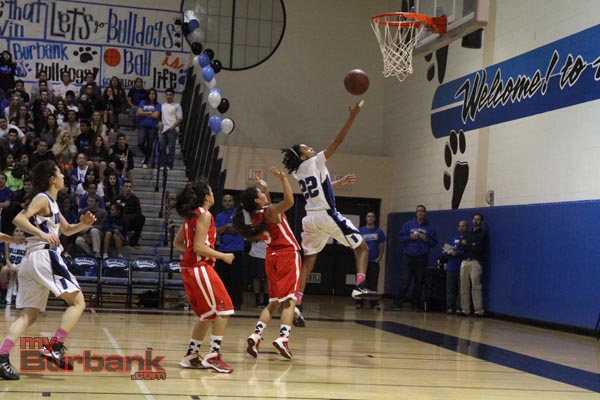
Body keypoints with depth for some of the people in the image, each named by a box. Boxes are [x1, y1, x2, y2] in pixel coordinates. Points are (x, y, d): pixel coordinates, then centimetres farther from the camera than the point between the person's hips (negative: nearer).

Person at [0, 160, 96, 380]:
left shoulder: (51, 202, 25)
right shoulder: (43, 198, -3)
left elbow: (67, 229, 35)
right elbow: (19, 219, -18)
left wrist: (83, 224, 15)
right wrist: (42, 234, -30)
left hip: (31, 261, 9)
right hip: (45, 256, -9)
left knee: (29, 315, 2)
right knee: (78, 302, -3)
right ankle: (55, 347, -13)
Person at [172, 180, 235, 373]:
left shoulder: (191, 215, 16)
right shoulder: (204, 215, -11)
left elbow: (177, 242, 21)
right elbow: (199, 247, -18)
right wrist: (223, 256, -12)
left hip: (189, 268, 10)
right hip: (200, 268, -10)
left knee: (207, 314, 16)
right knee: (223, 310, -7)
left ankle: (191, 355, 18)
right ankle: (213, 355, -11)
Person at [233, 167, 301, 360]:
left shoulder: (257, 215, 9)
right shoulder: (270, 212, -14)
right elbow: (289, 201, -28)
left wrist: (264, 187, 31)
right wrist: (283, 178, -24)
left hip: (272, 258, 8)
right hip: (288, 255, -8)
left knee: (273, 302, 13)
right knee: (289, 300, -9)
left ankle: (256, 335, 0)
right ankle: (283, 338, -23)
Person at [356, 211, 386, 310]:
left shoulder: (379, 231, 7)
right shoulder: (360, 230, 6)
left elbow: (382, 246, 7)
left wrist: (379, 258, -4)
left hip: (374, 261, 0)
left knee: (373, 283, -1)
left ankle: (374, 303, 0)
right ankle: (359, 302, 7)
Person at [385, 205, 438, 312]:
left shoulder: (429, 228, 7)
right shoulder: (408, 225, 8)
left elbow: (434, 242, 7)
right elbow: (401, 237, 5)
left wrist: (427, 239, -11)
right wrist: (410, 237, -11)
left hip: (422, 258, 0)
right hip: (409, 257, 0)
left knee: (419, 282, 5)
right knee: (404, 281, -4)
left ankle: (415, 304, 12)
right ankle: (397, 304, -4)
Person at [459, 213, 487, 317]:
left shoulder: (482, 233, 4)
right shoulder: (467, 233, 20)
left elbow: (478, 248, -9)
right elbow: (461, 246, 7)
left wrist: (467, 245, 1)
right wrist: (472, 246, -8)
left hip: (475, 262, -5)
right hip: (465, 262, 5)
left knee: (476, 287, -11)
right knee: (464, 287, 0)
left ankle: (479, 310, -11)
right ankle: (465, 309, 4)